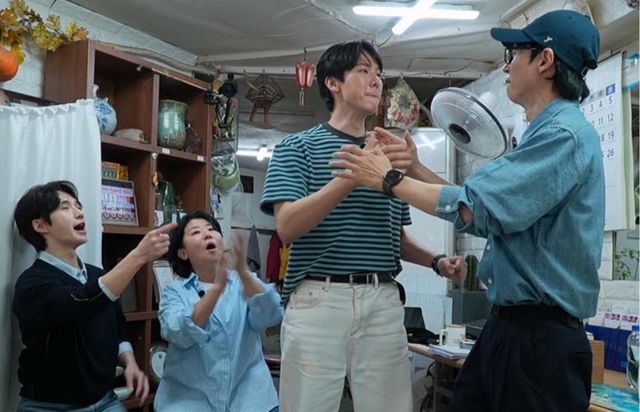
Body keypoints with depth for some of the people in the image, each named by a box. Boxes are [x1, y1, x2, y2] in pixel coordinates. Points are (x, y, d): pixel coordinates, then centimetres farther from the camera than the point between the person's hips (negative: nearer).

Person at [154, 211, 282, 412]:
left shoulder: (244, 282, 8)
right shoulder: (174, 291, 3)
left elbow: (270, 317, -10)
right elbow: (179, 335, -15)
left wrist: (244, 274, -24)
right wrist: (217, 288, -25)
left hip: (246, 390, 1)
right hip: (190, 394, -1)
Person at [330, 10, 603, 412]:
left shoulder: (565, 133, -18)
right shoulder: (545, 132, 16)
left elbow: (475, 208, -23)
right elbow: (483, 208, 16)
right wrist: (415, 168, 8)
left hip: (541, 332, -10)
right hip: (510, 322, 10)